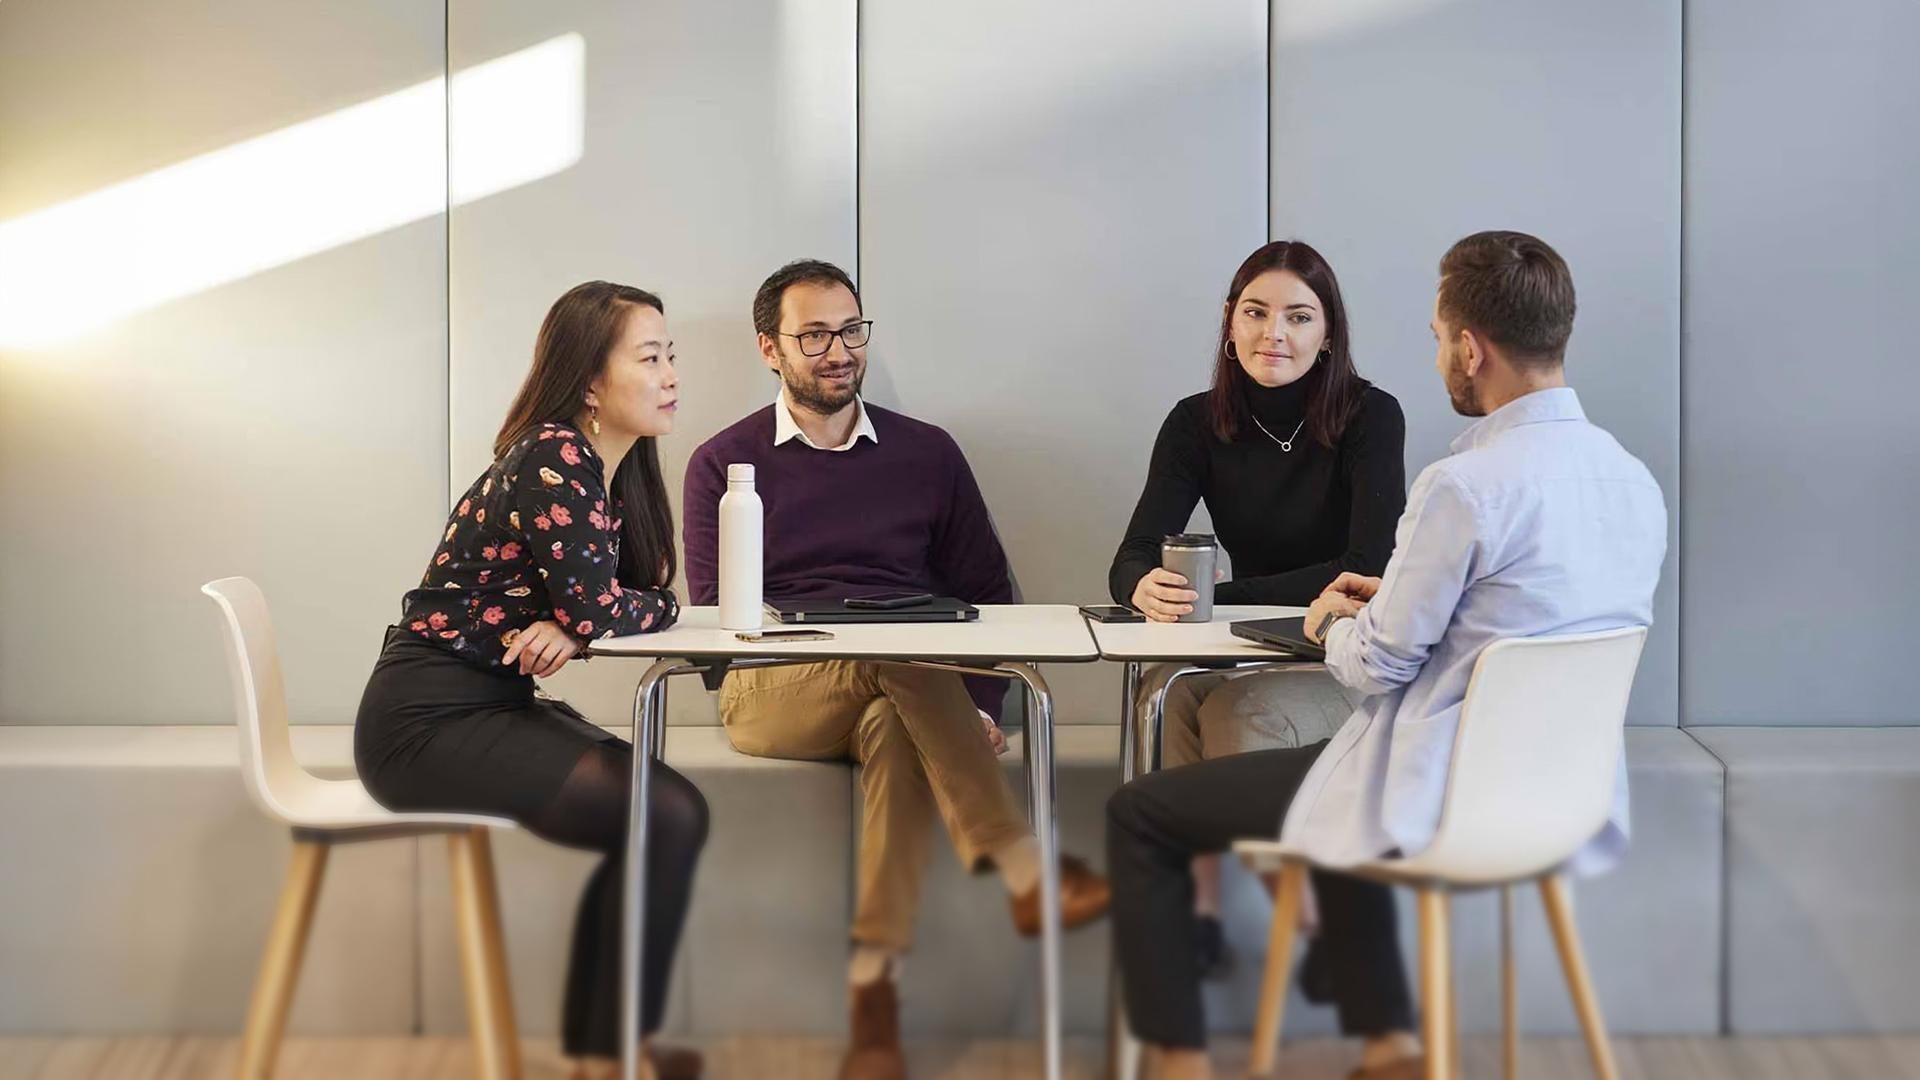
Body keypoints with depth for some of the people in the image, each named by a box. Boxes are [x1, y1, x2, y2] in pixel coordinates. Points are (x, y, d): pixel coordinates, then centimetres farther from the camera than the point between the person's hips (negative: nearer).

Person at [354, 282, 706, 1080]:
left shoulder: (610, 467, 10)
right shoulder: (554, 459, -18)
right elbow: (598, 609, -24)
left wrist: (570, 629, -13)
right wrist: (647, 611, -4)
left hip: (489, 707, 9)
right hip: (429, 721, -9)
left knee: (659, 805, 6)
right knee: (670, 817, -13)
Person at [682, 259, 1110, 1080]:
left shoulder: (927, 453, 15)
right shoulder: (723, 464, 10)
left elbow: (990, 593, 14)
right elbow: (711, 614, 0)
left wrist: (979, 708, -5)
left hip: (900, 697, 1)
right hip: (771, 697, -1)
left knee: (897, 727, -37)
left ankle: (874, 989, -42)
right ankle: (1022, 869, -37)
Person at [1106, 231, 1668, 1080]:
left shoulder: (1464, 485, -22)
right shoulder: (1636, 482, 2)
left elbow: (1380, 664, -14)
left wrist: (1335, 625, 7)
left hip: (1442, 801, -8)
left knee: (1138, 814, 5)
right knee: (1334, 775, 38)